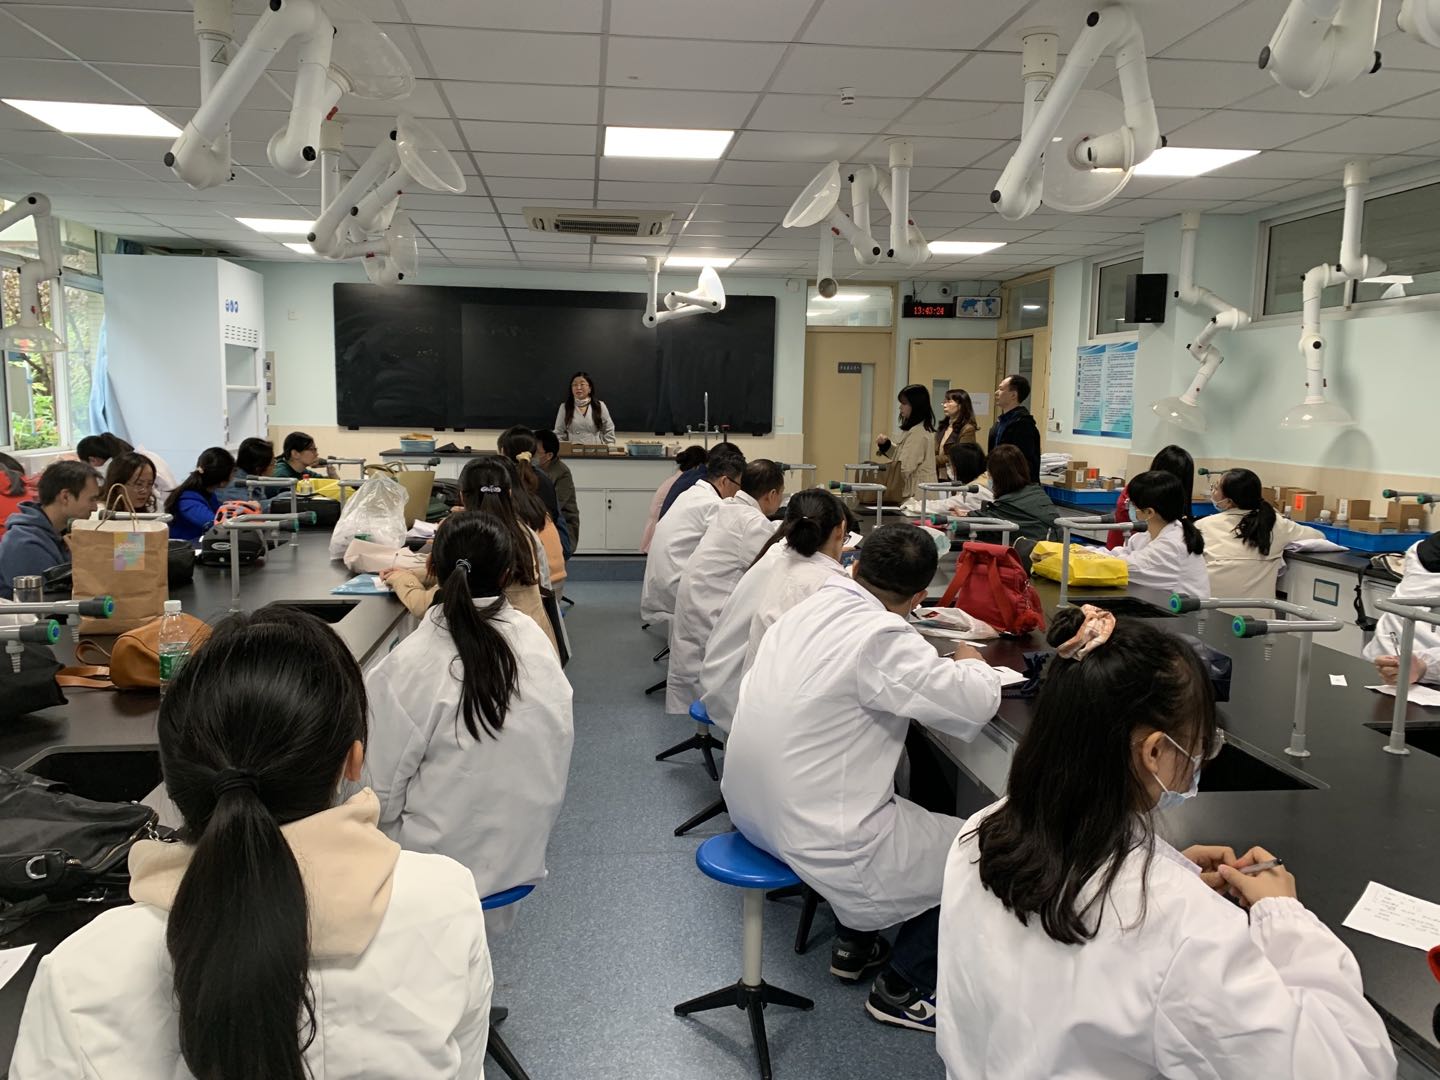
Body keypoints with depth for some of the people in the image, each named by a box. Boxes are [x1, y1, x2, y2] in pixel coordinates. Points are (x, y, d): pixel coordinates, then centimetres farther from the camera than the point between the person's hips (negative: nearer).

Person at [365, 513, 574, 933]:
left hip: (445, 860, -5)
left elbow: (382, 788, -12)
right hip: (521, 857, 5)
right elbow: (556, 762, 0)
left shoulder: (406, 668, -21)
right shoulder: (537, 642, -11)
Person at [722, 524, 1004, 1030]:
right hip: (814, 837, -8)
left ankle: (855, 943, 40)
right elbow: (978, 702, -22)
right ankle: (901, 990, 21)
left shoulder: (804, 610, 1)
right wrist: (969, 662, 0)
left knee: (898, 806, 32)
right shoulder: (880, 637, -24)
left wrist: (939, 664, 11)